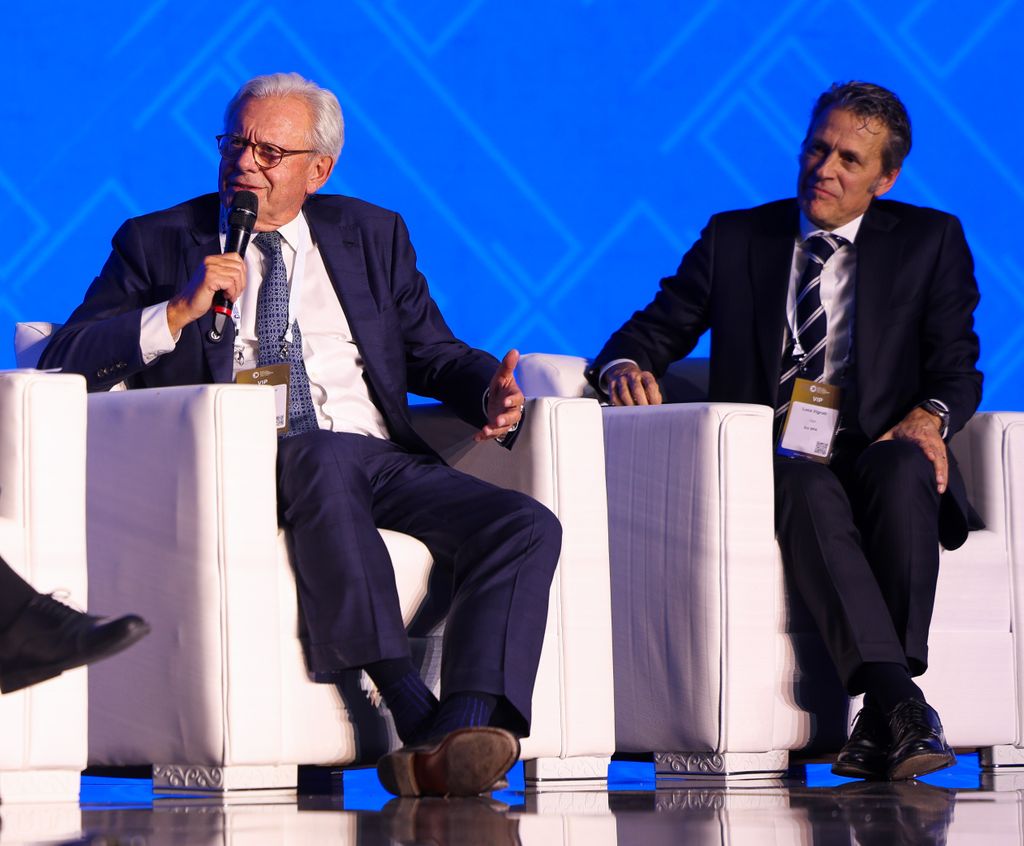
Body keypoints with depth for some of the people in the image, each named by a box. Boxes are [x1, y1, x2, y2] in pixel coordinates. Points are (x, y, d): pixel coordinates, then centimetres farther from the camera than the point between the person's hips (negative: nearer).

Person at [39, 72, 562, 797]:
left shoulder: (373, 236, 24)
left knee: (527, 528, -24)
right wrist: (181, 310, -8)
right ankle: (413, 711, -41)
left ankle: (458, 736, -41)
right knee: (326, 453, -39)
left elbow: (434, 352, 23)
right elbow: (63, 363, 6)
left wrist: (491, 394, 0)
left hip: (387, 462, 4)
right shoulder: (158, 243, 16)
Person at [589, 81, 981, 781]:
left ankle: (883, 724, -42)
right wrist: (626, 368, -11)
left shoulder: (931, 241, 15)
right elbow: (654, 329, 14)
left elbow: (957, 368, 6)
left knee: (904, 471, -37)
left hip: (878, 456, 0)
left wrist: (929, 417, -17)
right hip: (770, 463, 0)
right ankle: (899, 702, -51)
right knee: (809, 488, -37)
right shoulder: (735, 238, 18)